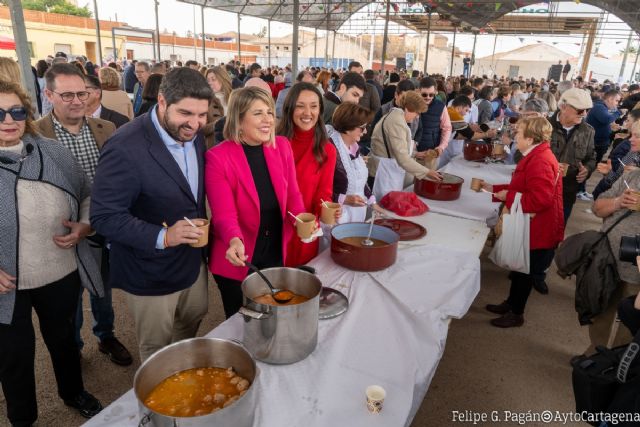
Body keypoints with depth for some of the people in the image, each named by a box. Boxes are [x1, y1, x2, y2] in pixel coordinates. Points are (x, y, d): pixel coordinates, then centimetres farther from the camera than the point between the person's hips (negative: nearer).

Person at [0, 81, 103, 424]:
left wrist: (83, 226, -11)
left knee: (63, 338, 23)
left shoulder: (55, 154, -3)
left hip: (62, 275, 2)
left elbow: (87, 195, 9)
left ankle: (74, 393, 50)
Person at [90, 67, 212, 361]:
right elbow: (104, 217, -24)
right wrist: (163, 236, -35)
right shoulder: (126, 148, -27)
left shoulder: (194, 135, -4)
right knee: (157, 351, 16)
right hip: (151, 275, -6)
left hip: (193, 261, 7)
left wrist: (202, 235, 6)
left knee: (193, 322, 26)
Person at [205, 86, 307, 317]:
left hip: (277, 254, 4)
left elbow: (292, 194, 2)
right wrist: (235, 241, -40)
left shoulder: (282, 146, -3)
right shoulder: (217, 157, -17)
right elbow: (224, 214, -20)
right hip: (238, 261, -4)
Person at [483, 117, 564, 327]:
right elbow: (521, 187, 16)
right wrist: (493, 188, 11)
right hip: (530, 227, 10)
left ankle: (516, 313, 24)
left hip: (538, 231, -10)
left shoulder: (540, 162, -25)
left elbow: (540, 199, -33)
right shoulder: (535, 156, 9)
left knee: (525, 272, 7)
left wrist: (508, 197, -23)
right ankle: (511, 303, 38)